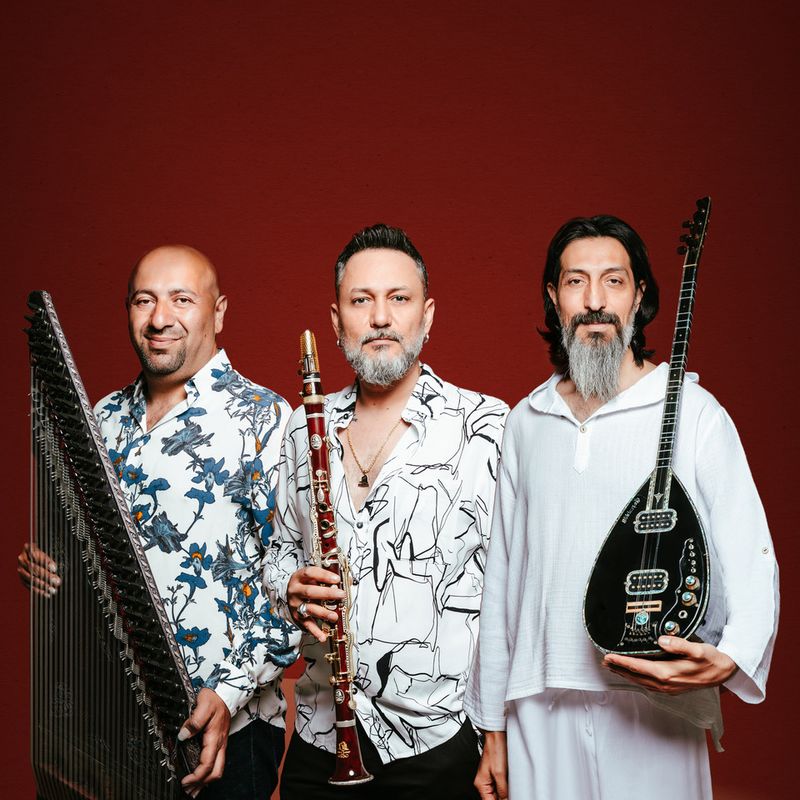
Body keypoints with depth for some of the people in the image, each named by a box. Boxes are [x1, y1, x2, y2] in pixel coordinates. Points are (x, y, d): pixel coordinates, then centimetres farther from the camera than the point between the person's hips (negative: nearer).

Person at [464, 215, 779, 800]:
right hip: (538, 713, 3)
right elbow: (502, 576, 11)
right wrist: (493, 728, 11)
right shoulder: (527, 422, 8)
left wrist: (730, 658, -27)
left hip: (657, 712, -3)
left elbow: (751, 565, -7)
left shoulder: (694, 412, -4)